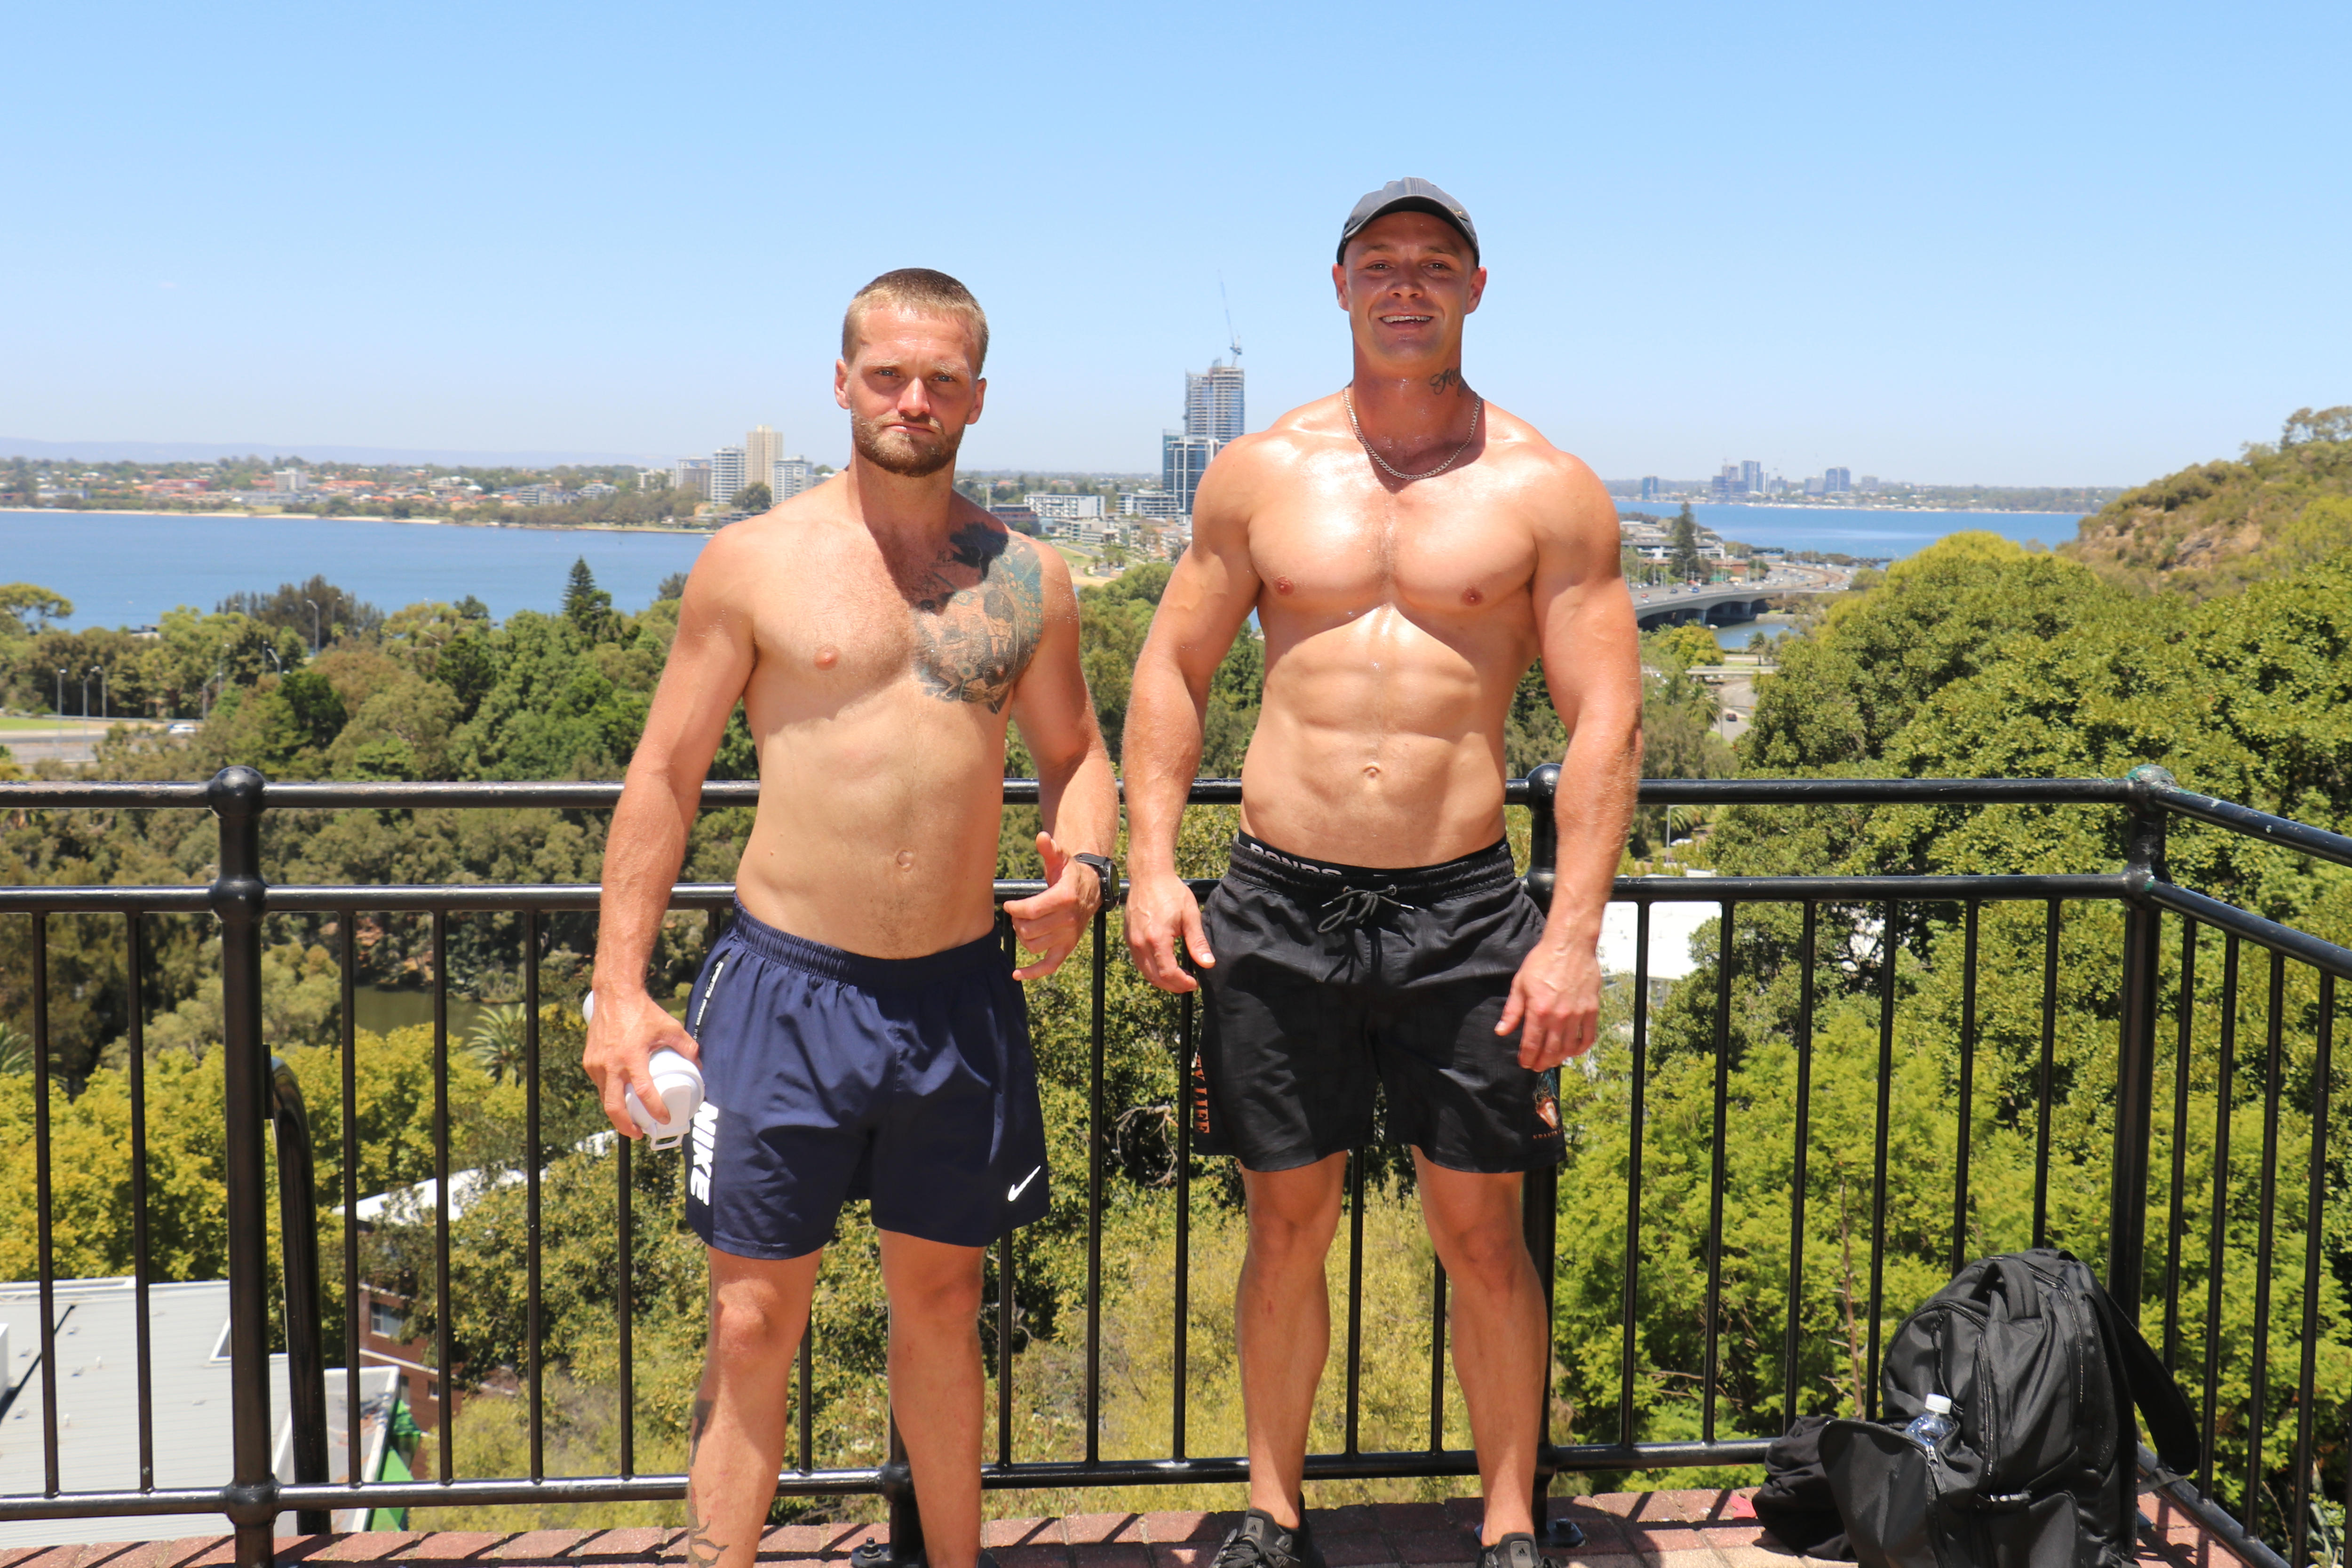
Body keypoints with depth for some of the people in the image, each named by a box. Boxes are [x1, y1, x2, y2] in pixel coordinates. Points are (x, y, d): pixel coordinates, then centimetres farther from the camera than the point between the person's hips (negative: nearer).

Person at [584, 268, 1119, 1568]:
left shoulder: (1027, 579, 6)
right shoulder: (754, 562, -1)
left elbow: (1074, 753, 17)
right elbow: (665, 774, 1)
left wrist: (1081, 866, -6)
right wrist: (619, 989, -3)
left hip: (959, 992, 3)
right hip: (787, 982, -2)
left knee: (940, 1305, 16)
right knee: (752, 1325, 2)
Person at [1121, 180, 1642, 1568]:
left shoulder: (1546, 489, 0)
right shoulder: (1259, 473, 6)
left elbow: (1606, 722, -3)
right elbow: (1172, 671, 11)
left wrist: (1574, 935, -11)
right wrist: (1151, 862, 0)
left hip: (1463, 907, -1)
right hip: (1279, 899, 2)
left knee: (1482, 1232, 5)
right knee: (1289, 1224, 11)